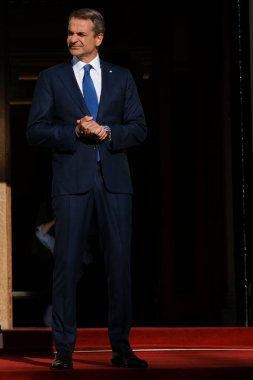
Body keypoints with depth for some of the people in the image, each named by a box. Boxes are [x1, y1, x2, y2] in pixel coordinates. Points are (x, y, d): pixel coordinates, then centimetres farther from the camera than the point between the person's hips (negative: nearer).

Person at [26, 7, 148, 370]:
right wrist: (75, 131, -13)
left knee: (120, 262, 3)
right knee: (67, 263, -3)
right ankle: (64, 349, 3)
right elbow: (35, 131, 1)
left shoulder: (122, 77, 11)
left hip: (114, 180, 1)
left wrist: (107, 132, -12)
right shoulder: (51, 78, 8)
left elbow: (139, 128, 6)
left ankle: (121, 347, 10)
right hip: (71, 180, -1)